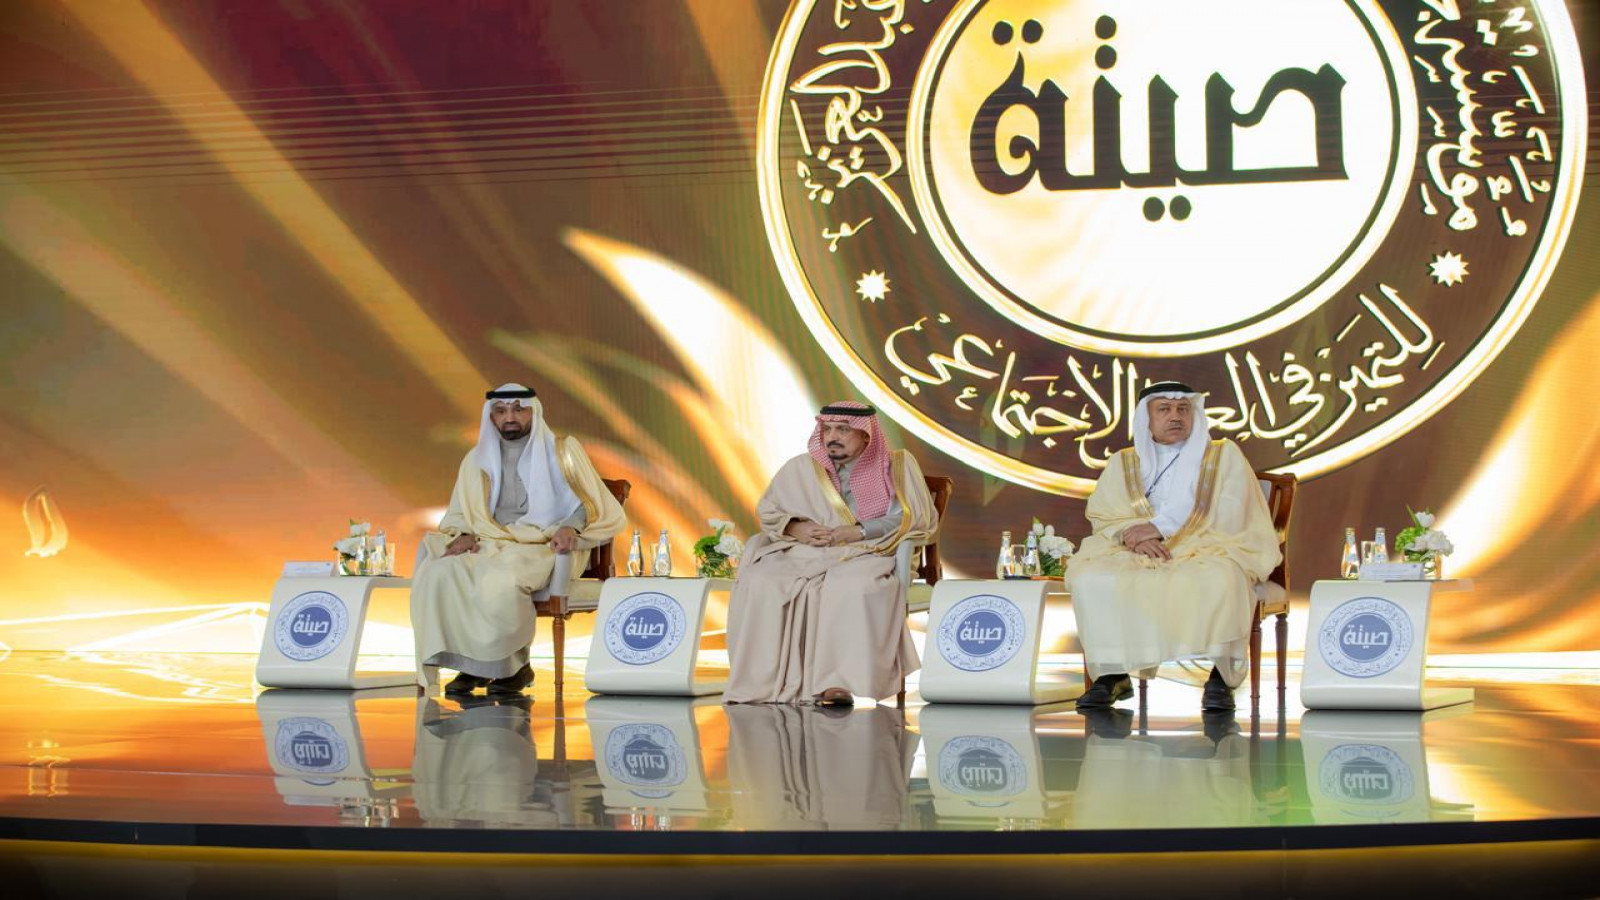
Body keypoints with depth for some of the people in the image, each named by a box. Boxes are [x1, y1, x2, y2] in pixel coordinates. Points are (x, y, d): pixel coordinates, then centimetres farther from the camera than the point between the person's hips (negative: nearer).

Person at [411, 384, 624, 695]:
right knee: (437, 573, -27)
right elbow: (458, 515, 23)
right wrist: (462, 536, -1)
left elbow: (593, 504, 2)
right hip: (489, 546, 4)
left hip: (542, 548, -4)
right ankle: (473, 666, -19)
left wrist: (572, 526, -20)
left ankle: (515, 665, -14)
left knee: (501, 582, -37)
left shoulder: (562, 452, 8)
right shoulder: (478, 459, 19)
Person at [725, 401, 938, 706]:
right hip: (801, 553, 3)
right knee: (758, 583, -27)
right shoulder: (800, 468, 12)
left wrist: (856, 532, -14)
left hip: (864, 556, -3)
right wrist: (795, 527, -5)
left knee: (851, 588, -39)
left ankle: (838, 681, -36)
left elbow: (917, 519, -4)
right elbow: (767, 510, 18)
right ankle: (761, 682, -26)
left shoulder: (897, 466, 5)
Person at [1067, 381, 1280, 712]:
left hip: (1206, 551, -2)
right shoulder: (1122, 463, 17)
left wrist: (1158, 527, -12)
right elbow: (1101, 513, 4)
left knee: (1217, 581, -37)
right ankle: (1112, 673, -22)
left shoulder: (1225, 455, 9)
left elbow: (1228, 516, -5)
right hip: (1137, 558, 2)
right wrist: (1132, 534, -19)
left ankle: (1221, 675, -29)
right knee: (1091, 578, -26)